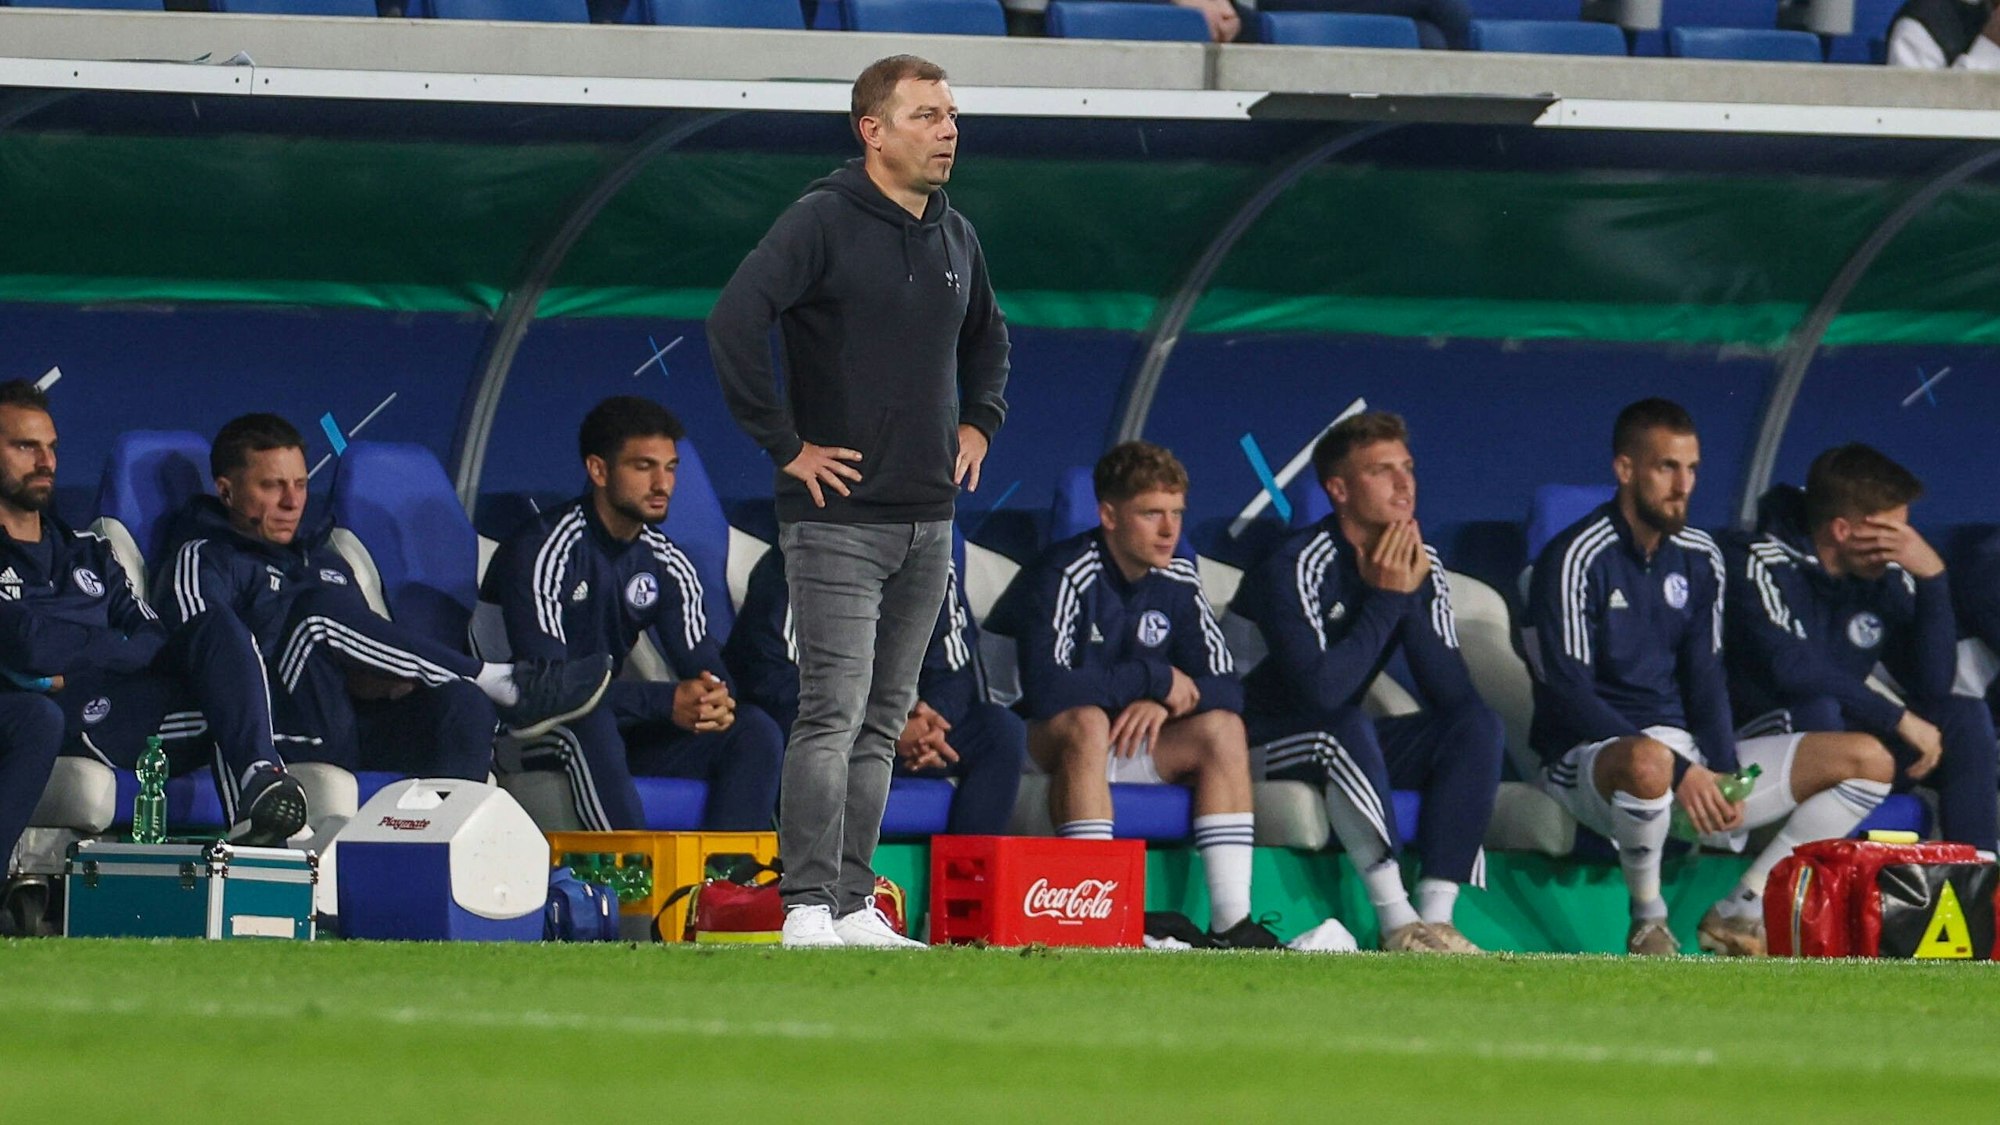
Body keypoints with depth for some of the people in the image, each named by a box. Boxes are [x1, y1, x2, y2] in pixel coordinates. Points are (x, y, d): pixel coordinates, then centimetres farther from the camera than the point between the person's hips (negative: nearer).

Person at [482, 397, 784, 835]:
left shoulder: (665, 564, 6)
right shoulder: (542, 552, -16)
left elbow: (704, 664, 4)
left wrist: (716, 700, -24)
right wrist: (666, 702, -31)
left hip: (614, 724, 7)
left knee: (755, 732, -9)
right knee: (589, 724, -39)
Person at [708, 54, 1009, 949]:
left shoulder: (956, 237, 13)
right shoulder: (823, 222, -10)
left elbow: (988, 337, 33)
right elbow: (733, 323, -21)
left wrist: (979, 422, 17)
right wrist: (785, 444, -17)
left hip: (928, 522, 7)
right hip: (838, 515, -7)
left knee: (883, 723, 9)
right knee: (833, 714, -12)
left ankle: (854, 904, 13)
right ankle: (807, 906, -13)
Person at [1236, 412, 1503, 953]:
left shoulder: (1421, 564, -1)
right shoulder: (1298, 566, -21)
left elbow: (1454, 694, -9)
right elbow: (1320, 691, -32)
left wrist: (1412, 596, -20)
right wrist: (1386, 600, -23)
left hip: (1345, 746, 7)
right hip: (1264, 744, -7)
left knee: (1480, 726, -15)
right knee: (1345, 726, -38)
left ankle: (1436, 918, -26)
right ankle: (1398, 927, -39)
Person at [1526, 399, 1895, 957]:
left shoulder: (1700, 560, 11)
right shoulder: (1576, 559, -11)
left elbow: (1704, 681, 12)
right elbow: (1571, 699, -17)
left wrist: (1723, 774, -8)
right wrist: (1678, 772, -24)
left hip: (1687, 753, 7)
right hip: (1588, 758, -7)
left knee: (1869, 761, 0)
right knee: (1648, 762, -45)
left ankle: (1739, 914, -3)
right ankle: (1647, 922, -18)